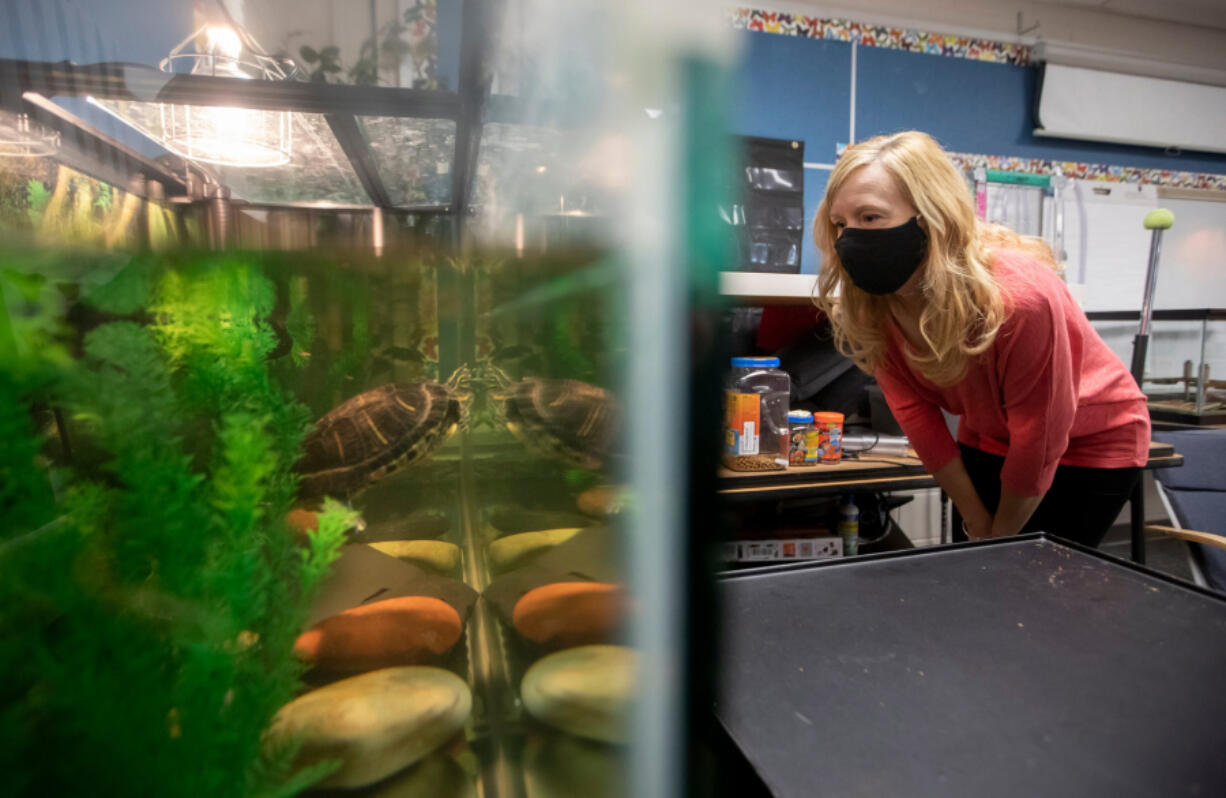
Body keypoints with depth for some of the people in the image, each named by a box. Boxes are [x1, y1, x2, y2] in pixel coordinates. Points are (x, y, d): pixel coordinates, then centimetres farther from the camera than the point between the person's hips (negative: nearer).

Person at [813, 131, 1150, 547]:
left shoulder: (1020, 295, -35)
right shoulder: (870, 306, -21)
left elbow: (1039, 440, -24)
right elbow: (917, 415, -10)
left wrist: (999, 536, -11)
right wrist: (976, 521, -4)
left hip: (1091, 445, -4)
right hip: (988, 441, 4)